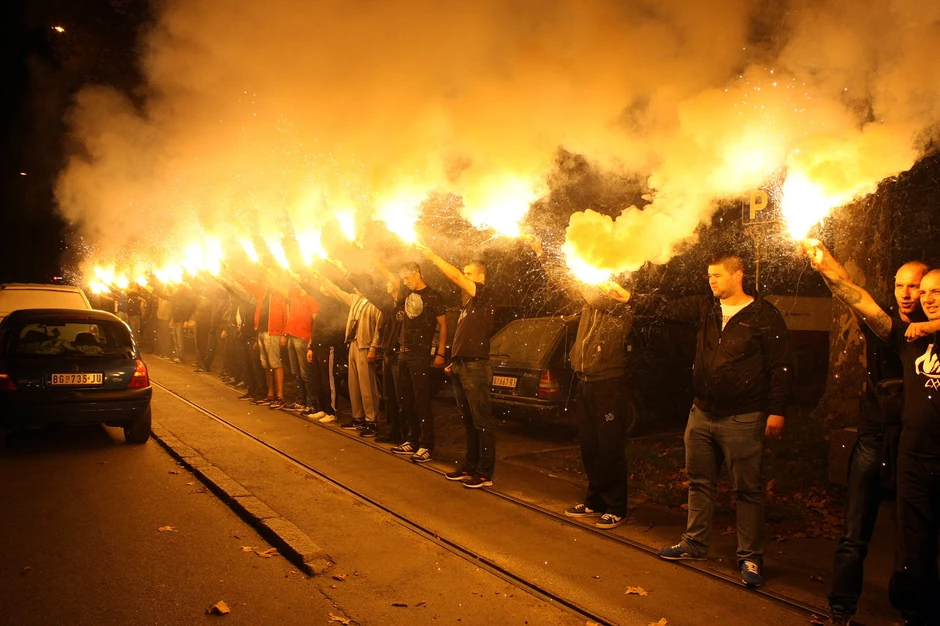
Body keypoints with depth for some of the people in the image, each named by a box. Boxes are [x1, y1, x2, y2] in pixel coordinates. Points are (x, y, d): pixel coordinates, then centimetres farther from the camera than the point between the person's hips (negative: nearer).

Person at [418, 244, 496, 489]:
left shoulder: (485, 296, -5)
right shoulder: (468, 304, 21)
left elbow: (455, 276, -16)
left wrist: (433, 256, -10)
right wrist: (454, 362, 15)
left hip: (476, 367, -9)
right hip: (461, 367, 9)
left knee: (482, 422, -4)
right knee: (468, 421, 13)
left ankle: (485, 473, -1)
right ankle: (470, 466, 19)